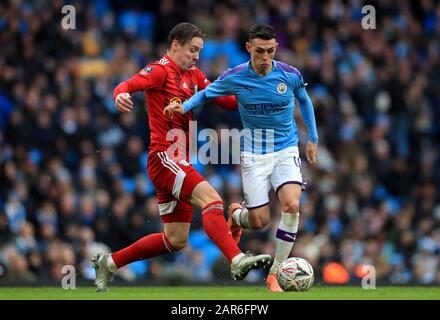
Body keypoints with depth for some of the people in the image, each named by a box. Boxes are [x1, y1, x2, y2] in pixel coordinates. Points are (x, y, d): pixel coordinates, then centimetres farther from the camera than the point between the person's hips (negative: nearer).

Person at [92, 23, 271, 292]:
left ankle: (109, 262, 23)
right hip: (164, 156, -9)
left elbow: (222, 99, 17)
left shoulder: (193, 75, 18)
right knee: (211, 198, -29)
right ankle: (238, 260, -44)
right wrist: (121, 95, -43)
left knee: (176, 240, 11)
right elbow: (128, 86, -20)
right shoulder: (161, 70, -5)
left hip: (178, 162, 9)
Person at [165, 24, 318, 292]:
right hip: (254, 155, 0)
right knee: (259, 222, -3)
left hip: (286, 151, 0)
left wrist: (313, 139, 17)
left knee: (292, 205, -24)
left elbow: (304, 101, 12)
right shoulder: (235, 78, -11)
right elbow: (206, 93, 5)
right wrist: (184, 107, -15)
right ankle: (237, 215, 38)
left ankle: (274, 274, -10)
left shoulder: (290, 75, -9)